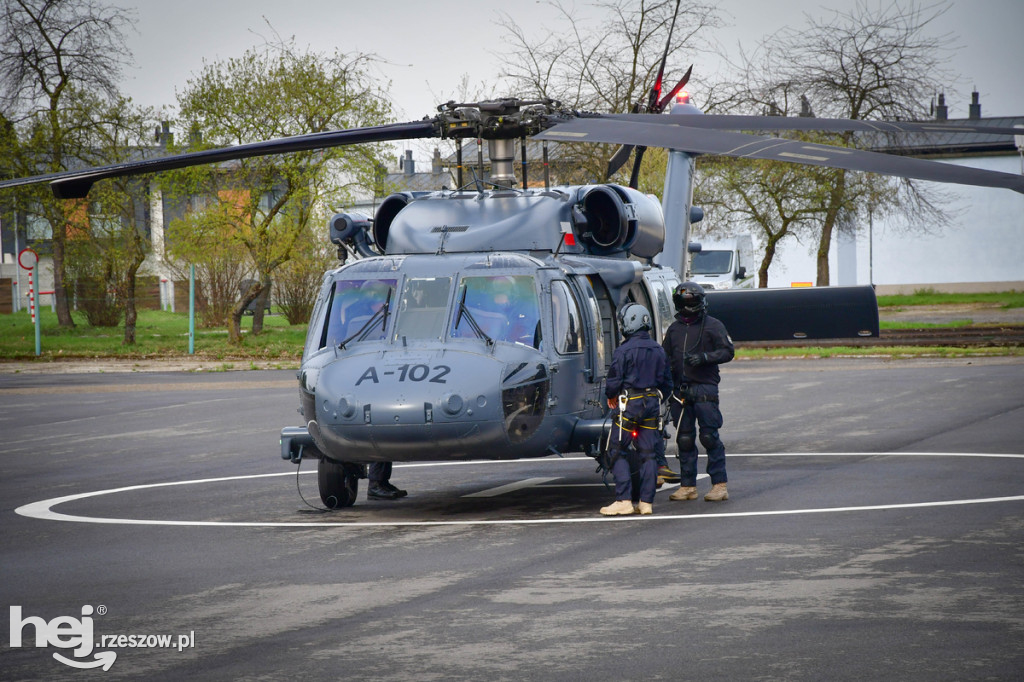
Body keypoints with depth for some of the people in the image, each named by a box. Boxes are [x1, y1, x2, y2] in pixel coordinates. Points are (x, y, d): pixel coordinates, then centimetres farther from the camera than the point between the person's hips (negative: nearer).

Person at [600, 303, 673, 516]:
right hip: (652, 405, 6)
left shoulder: (624, 350, -12)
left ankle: (624, 500, -6)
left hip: (629, 404, -6)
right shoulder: (658, 350, 8)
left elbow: (614, 380, -11)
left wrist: (611, 397, 9)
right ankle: (646, 502, 8)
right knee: (648, 454, 9)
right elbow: (667, 383, 13)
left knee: (618, 452, 1)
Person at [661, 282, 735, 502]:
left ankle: (720, 485, -6)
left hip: (704, 388, -5)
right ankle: (687, 485, 11)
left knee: (709, 437, -9)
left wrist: (704, 357, -17)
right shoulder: (674, 328, 18)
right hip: (680, 390, 5)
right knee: (684, 439, 5)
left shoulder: (713, 325, 2)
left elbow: (728, 351, -3)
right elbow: (665, 355, 25)